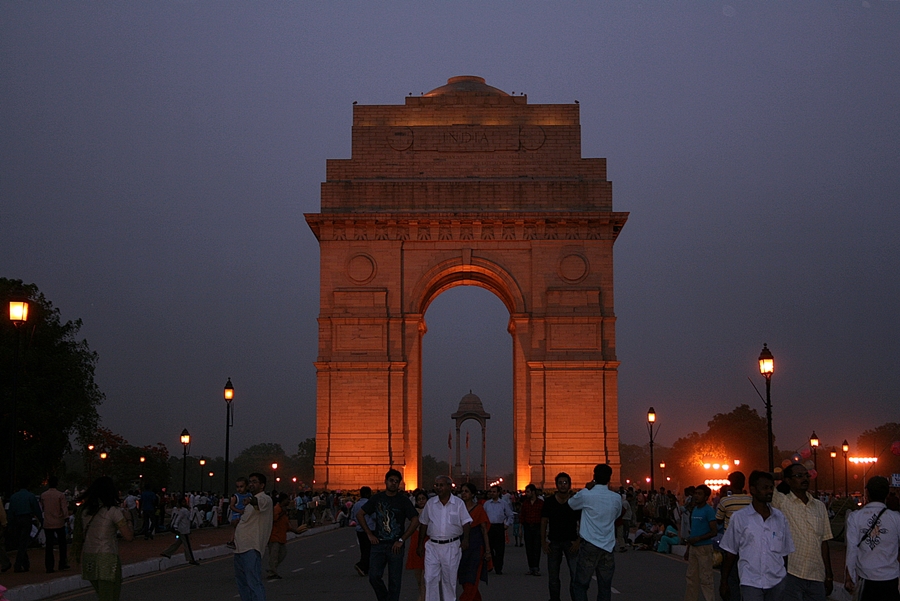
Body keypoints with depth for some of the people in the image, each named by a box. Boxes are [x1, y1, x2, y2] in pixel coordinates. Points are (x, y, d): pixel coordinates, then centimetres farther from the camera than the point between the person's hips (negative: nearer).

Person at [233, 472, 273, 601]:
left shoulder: (265, 499, -9)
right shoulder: (250, 500, 22)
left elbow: (259, 503, -34)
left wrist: (251, 501, -56)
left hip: (251, 548, -10)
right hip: (240, 547, 10)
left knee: (254, 583, -18)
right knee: (241, 581, 18)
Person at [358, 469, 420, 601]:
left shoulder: (403, 500, 0)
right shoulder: (377, 498, 6)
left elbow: (415, 521, -5)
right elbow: (360, 515, 11)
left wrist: (401, 540, -9)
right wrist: (369, 534, 3)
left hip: (395, 546, -2)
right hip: (378, 543, 2)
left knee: (394, 580, 2)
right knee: (374, 576, -3)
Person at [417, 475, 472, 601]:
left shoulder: (458, 503, 0)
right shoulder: (430, 503, 6)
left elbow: (466, 523, -3)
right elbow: (423, 524, 12)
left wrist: (465, 539, -21)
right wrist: (420, 545, 11)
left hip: (452, 547, -2)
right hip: (432, 546, 2)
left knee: (449, 579, 7)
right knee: (430, 578, -5)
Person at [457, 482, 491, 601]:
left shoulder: (478, 508, -3)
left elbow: (484, 529, -3)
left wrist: (488, 550, -7)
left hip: (476, 546, -5)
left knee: (471, 579, -11)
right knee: (464, 579, 8)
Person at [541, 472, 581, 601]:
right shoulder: (549, 502, 0)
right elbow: (544, 522, 4)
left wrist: (578, 541, -9)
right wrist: (543, 542, -1)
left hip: (571, 542, -1)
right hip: (553, 542, 2)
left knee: (576, 573, -9)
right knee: (553, 575, 8)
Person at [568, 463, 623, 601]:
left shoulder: (585, 495, -8)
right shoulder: (616, 498, 2)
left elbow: (571, 504, 11)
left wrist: (586, 489, 16)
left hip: (589, 545, -3)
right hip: (608, 547, 3)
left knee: (580, 585, 0)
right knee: (605, 587, 7)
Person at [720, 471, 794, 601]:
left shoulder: (780, 518, 8)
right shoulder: (739, 517, 0)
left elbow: (785, 553, 13)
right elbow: (730, 552, 4)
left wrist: (788, 581, 11)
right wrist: (724, 582, 4)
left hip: (777, 582, 3)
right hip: (750, 584, -3)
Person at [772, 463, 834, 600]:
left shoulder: (819, 506, 12)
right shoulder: (781, 502, -1)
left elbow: (823, 542, 13)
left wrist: (829, 576, 11)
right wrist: (781, 475, -1)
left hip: (817, 578, 4)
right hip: (790, 575, -4)